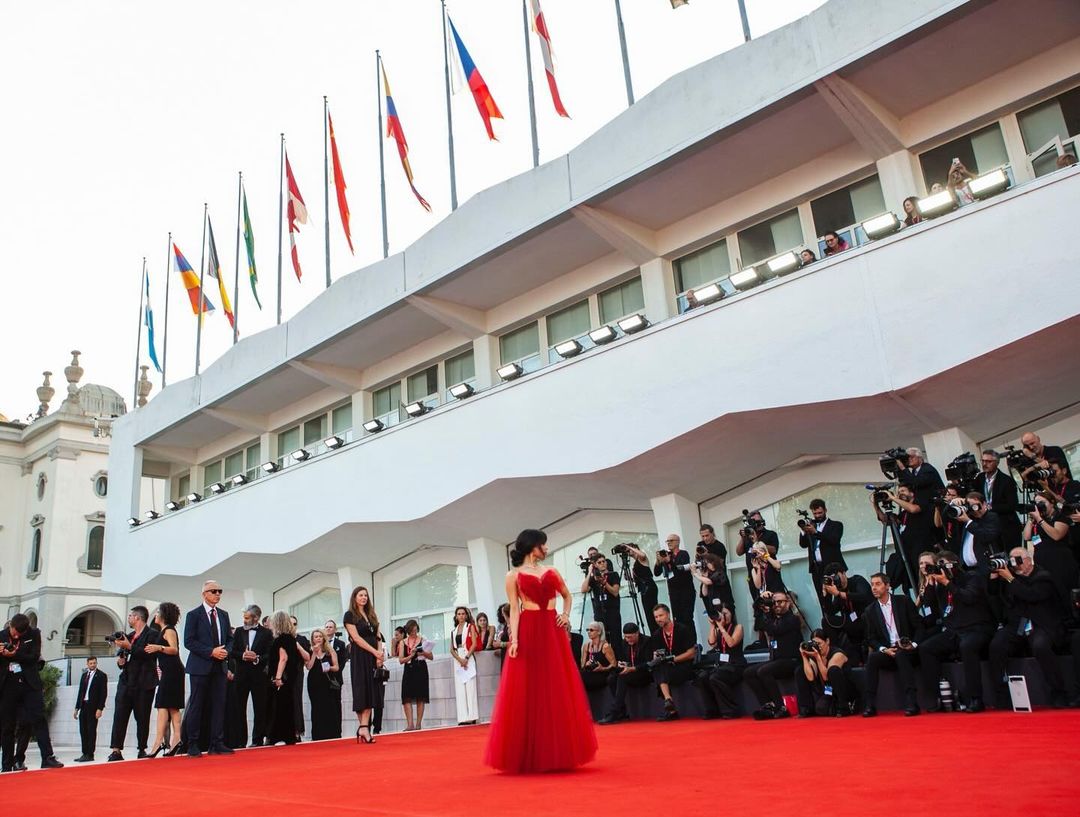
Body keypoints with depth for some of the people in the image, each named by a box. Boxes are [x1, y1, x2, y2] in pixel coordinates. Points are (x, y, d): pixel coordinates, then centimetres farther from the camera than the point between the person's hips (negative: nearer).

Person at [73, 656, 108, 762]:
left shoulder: (101, 676, -3)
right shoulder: (84, 675, 16)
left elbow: (104, 693, -7)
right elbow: (80, 692, 19)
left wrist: (100, 708, -15)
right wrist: (77, 707, 13)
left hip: (93, 706, -6)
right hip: (83, 706, 6)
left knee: (91, 730, -5)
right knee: (83, 730, 6)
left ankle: (90, 754, -1)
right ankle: (85, 753, 13)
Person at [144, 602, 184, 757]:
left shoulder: (168, 630, -9)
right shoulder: (163, 630, 19)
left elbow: (174, 649, -22)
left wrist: (159, 648, -37)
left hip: (171, 671, -10)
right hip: (169, 671, 10)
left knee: (163, 705, -13)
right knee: (172, 706, 7)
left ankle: (159, 741, -18)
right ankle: (176, 739, 5)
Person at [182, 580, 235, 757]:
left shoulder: (223, 615, 14)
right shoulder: (194, 615, -3)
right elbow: (189, 641, -10)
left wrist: (226, 651, -4)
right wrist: (211, 652, -16)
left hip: (219, 667, 5)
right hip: (200, 667, -5)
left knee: (219, 705, 4)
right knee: (196, 706, 0)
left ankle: (217, 744, 9)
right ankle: (192, 745, 7)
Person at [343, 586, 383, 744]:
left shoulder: (371, 615, 17)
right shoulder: (350, 615, 0)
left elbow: (377, 637, 13)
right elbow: (356, 638, -10)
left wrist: (380, 654, -3)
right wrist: (375, 651, -14)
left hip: (373, 657, 5)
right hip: (359, 656, -5)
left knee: (370, 692, -2)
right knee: (361, 691, -7)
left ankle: (364, 727, -4)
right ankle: (364, 728, -6)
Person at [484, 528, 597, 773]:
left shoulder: (551, 572, 15)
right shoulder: (513, 575, 4)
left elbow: (567, 595, 26)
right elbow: (514, 609, -3)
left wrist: (565, 614, 7)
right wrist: (514, 639, -14)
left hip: (553, 632, 4)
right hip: (528, 632, -4)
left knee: (558, 692, 3)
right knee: (526, 693, -3)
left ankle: (559, 753, 13)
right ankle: (528, 755, 5)